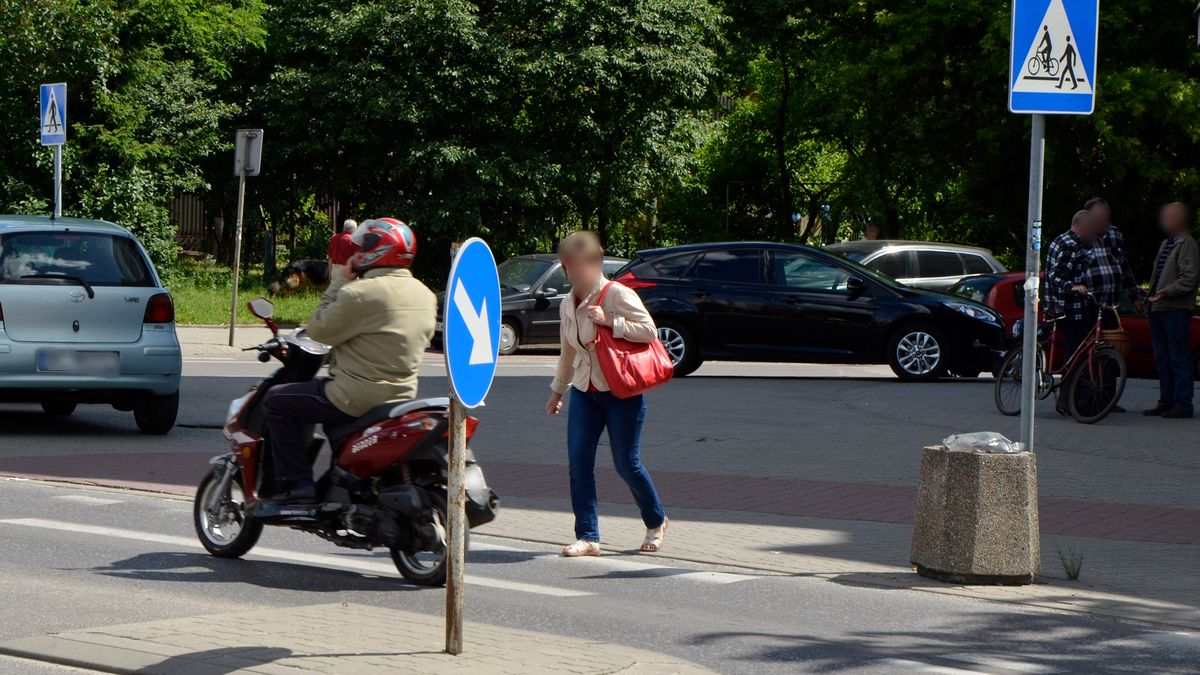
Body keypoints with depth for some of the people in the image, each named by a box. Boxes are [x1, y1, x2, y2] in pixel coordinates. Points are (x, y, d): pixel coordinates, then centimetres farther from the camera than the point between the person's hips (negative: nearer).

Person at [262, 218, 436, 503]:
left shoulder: (361, 293, -19)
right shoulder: (425, 295, 6)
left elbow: (318, 330, -10)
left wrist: (339, 283, -2)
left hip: (358, 396, -8)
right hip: (402, 393, 9)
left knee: (277, 401, 5)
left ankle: (297, 482, -1)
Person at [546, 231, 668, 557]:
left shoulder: (617, 295, -12)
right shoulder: (569, 303, 10)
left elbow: (649, 331, -19)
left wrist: (610, 321, -25)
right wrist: (558, 390, 28)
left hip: (621, 391, -6)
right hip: (584, 390, 6)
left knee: (626, 463, 0)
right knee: (578, 462, -4)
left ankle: (656, 522, 24)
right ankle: (587, 536, 1)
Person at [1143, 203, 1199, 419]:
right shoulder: (1166, 244, 20)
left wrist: (1167, 291, -23)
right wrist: (1152, 294, 19)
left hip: (1176, 309, -10)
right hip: (1158, 309, 10)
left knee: (1178, 359, -7)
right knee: (1162, 359, 12)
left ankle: (1182, 404, -5)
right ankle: (1166, 402, 19)